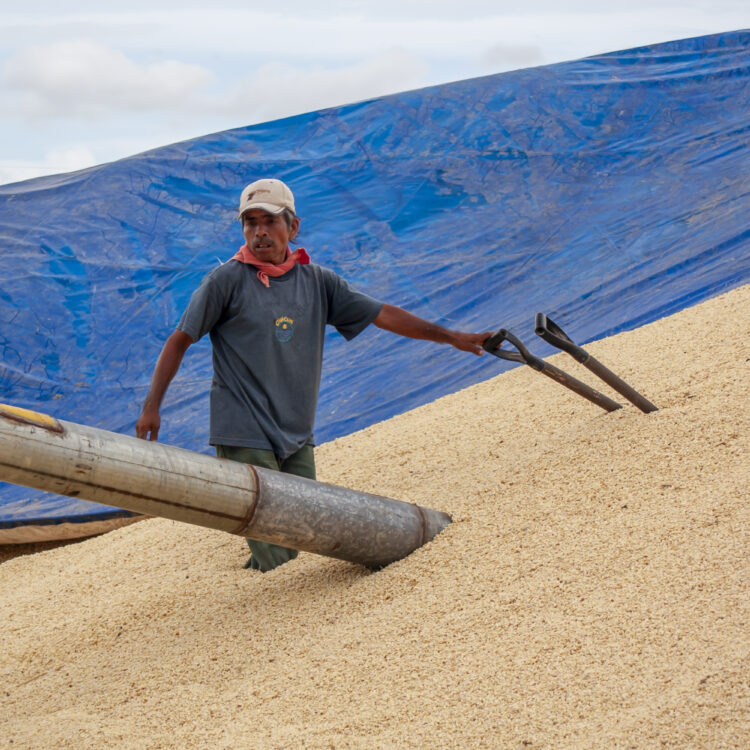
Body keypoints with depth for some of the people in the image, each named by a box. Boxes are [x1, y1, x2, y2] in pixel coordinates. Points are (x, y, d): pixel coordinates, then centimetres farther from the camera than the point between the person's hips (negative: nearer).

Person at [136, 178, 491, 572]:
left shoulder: (317, 281, 8)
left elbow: (381, 314, 9)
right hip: (244, 438, -5)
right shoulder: (227, 280, -5)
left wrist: (450, 336, 5)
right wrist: (151, 406, -9)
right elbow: (180, 340, -2)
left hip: (297, 439, 5)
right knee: (277, 559, -11)